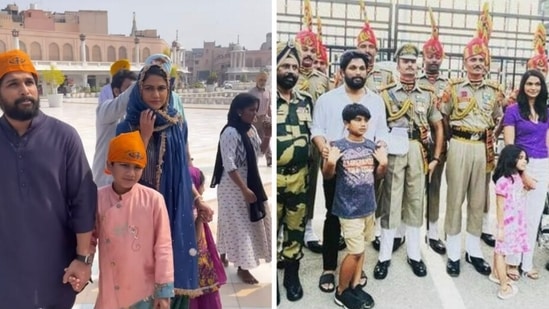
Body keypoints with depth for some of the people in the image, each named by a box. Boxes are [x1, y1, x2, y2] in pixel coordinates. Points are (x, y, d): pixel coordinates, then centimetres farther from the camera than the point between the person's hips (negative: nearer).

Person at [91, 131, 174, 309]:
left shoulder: (153, 199, -13)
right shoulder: (98, 198, -5)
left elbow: (163, 246, -9)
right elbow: (89, 240, 7)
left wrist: (164, 289, -8)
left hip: (145, 291, -2)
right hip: (111, 290, 3)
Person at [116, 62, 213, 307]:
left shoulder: (179, 125, 5)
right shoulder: (127, 127, -4)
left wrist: (198, 200, 6)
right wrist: (145, 135, -16)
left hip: (177, 211, 3)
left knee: (177, 272, 7)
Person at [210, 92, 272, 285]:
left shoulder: (251, 130, 4)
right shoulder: (230, 133, -22)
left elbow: (260, 151, 16)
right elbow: (229, 166, -24)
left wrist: (268, 136, -2)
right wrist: (245, 189, -24)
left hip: (249, 182, 9)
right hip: (233, 186, -9)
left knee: (241, 222, 18)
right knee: (238, 223, 0)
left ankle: (224, 253, 37)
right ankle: (242, 267, 13)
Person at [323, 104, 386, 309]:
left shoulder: (371, 146, 3)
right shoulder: (338, 146, -12)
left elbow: (377, 175, 12)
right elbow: (327, 176, -6)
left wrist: (383, 164, -8)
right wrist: (330, 163, -26)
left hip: (368, 206, 6)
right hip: (348, 208, -6)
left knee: (360, 248, 16)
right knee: (355, 251, -2)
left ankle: (355, 286, 32)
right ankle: (341, 292, 18)